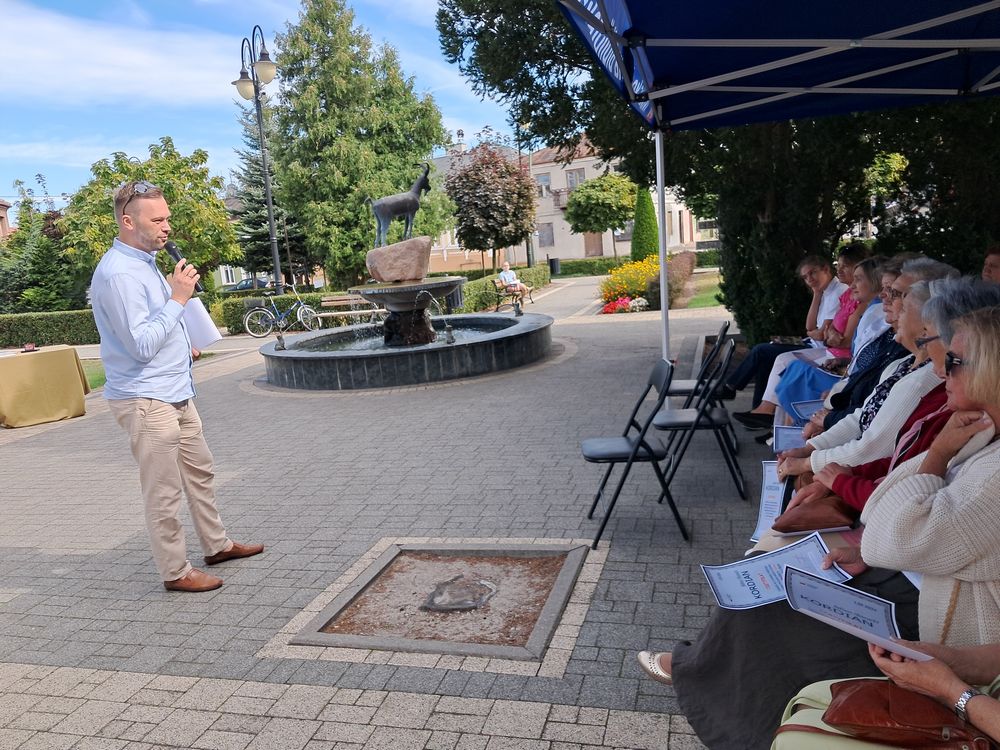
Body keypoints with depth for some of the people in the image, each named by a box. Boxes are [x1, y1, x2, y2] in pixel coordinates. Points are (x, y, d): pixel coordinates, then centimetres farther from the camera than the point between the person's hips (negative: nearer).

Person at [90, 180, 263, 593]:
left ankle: (217, 545, 34)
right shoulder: (118, 273, -20)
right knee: (164, 493, 1)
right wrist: (178, 299, -22)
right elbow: (141, 346, -24)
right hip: (146, 400, -10)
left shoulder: (145, 262, 13)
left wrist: (181, 346, 16)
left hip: (175, 393, 10)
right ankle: (176, 572, 15)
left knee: (200, 472, 19)